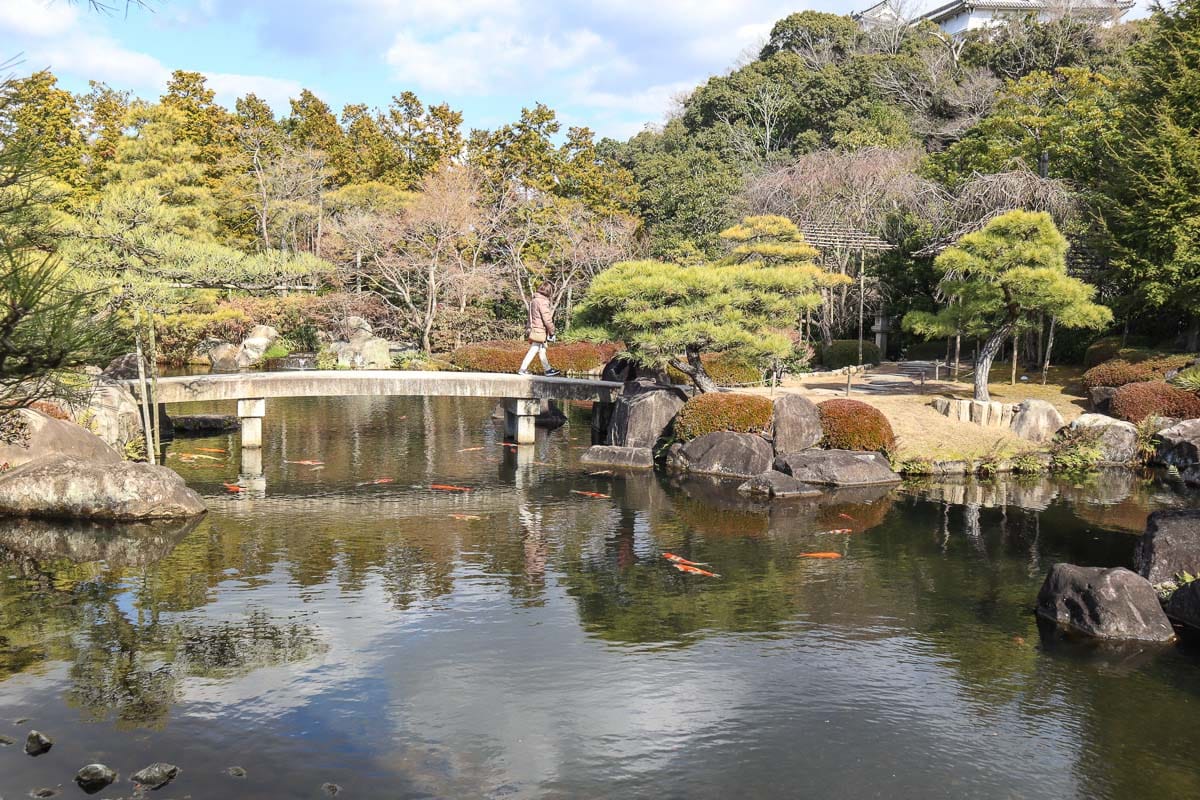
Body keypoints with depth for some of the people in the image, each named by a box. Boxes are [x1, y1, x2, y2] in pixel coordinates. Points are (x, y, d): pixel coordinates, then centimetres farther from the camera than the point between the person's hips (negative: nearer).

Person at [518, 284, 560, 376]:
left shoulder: (534, 300, 11)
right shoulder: (543, 302, -19)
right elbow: (547, 319, -18)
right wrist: (552, 332, -10)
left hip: (534, 329, 10)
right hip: (540, 331, -10)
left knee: (542, 350, 15)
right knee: (533, 350, -3)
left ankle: (547, 369, 23)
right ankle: (522, 369, 0)